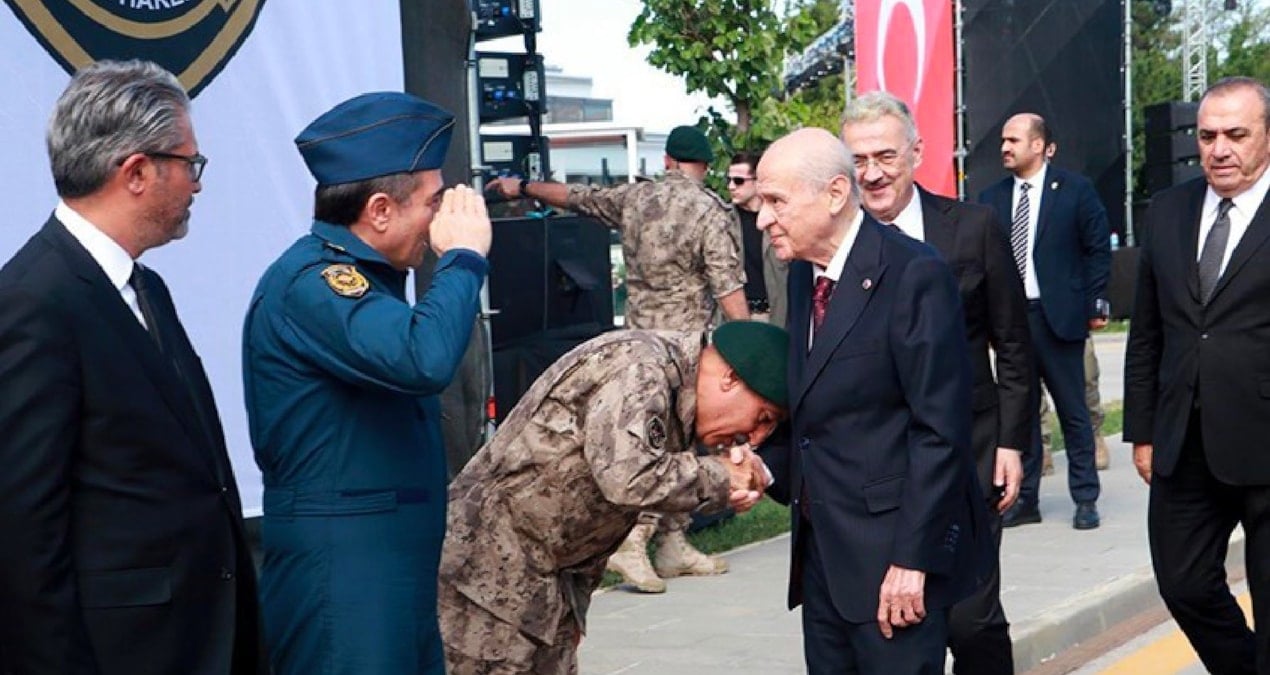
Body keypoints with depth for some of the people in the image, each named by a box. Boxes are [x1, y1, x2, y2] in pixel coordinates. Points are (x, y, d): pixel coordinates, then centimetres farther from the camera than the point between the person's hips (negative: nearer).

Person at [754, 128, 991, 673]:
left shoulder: (913, 274, -15)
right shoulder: (803, 272, 10)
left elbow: (940, 430, -17)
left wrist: (912, 559, -19)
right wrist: (768, 466, -1)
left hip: (891, 548, -8)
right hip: (821, 547, 8)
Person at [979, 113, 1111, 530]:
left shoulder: (1075, 190, -1)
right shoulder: (992, 199, 7)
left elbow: (1097, 249, 1)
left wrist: (1095, 306, -4)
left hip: (1058, 318, -3)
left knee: (1073, 412, 4)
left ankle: (1085, 500, 13)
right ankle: (1025, 499, 16)